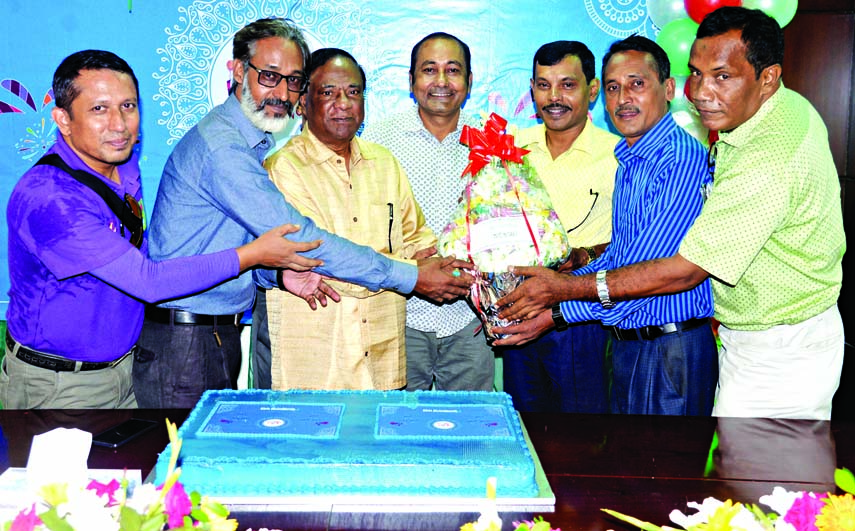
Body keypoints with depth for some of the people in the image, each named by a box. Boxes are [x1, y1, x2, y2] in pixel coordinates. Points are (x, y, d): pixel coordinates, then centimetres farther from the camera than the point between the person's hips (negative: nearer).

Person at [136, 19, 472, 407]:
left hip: (222, 331, 9)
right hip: (182, 343, -9)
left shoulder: (255, 145, 11)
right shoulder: (220, 146, -21)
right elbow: (298, 237, -24)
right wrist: (411, 277, -21)